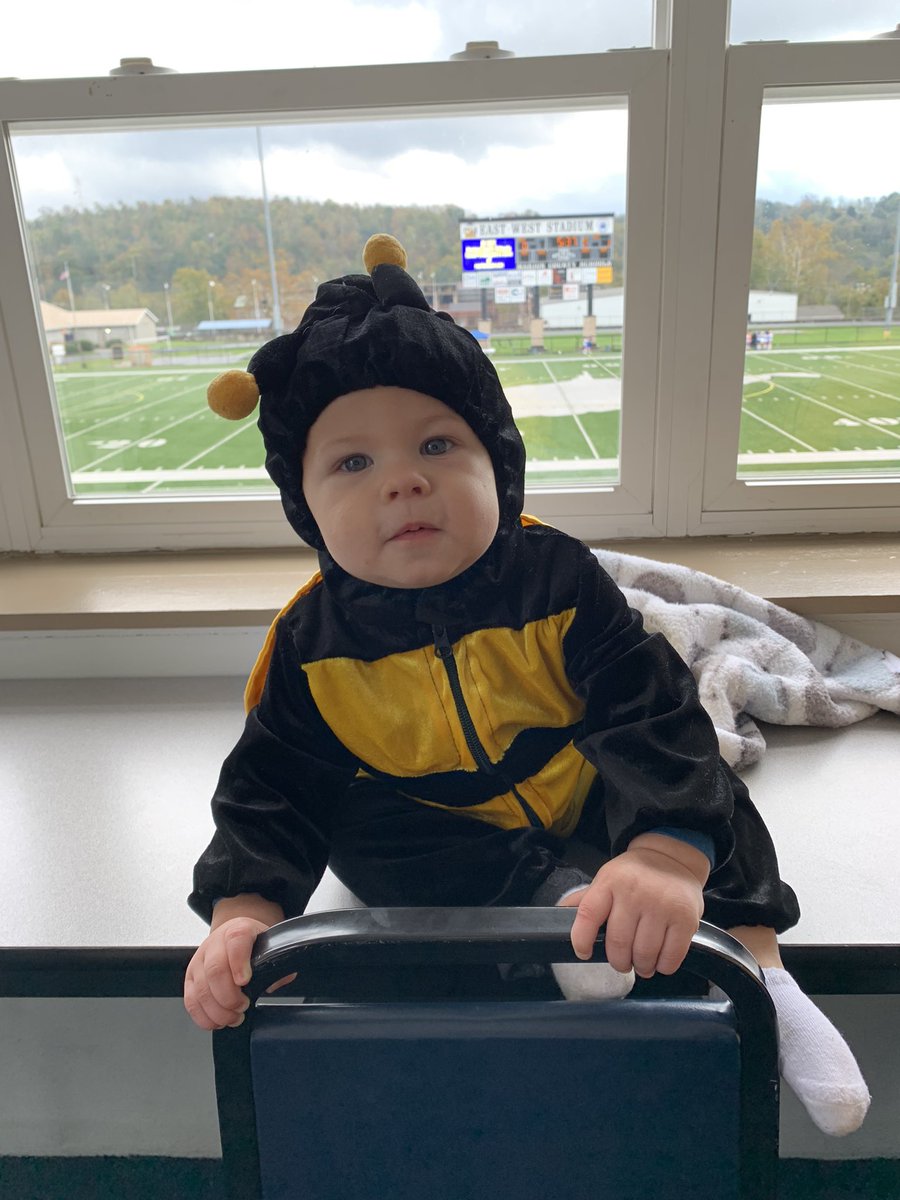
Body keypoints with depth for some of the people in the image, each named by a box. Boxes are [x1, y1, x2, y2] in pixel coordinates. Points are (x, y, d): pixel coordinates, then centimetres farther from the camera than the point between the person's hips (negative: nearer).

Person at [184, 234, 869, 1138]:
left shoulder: (555, 579, -23)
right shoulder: (313, 643, -18)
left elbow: (650, 713, -29)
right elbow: (271, 786, -12)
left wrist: (667, 853, -46)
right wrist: (242, 911, -28)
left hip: (580, 791, 0)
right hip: (433, 819, 1)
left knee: (701, 782, -15)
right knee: (365, 842, -26)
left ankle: (761, 964, -5)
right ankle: (551, 907, -25)